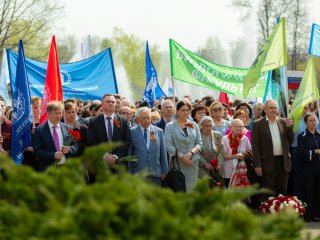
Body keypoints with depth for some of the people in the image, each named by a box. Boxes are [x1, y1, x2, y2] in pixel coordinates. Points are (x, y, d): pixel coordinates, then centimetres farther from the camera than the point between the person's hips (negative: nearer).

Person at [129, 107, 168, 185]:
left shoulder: (159, 131, 9)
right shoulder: (132, 132, 1)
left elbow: (163, 153, 12)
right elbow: (128, 154, 1)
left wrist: (164, 172, 11)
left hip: (155, 173, 2)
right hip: (138, 173, -2)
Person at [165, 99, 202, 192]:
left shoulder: (194, 125, 12)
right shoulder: (170, 126, 2)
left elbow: (199, 143, 8)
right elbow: (168, 145, -6)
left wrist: (191, 153, -11)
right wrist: (182, 156, -14)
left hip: (193, 162, 3)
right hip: (176, 163, -3)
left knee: (190, 188, -2)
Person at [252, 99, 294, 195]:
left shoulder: (283, 122, 10)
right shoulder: (258, 124, -2)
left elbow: (290, 141, 10)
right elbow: (255, 146, -5)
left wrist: (289, 127, -6)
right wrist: (257, 165, -11)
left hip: (283, 162, 4)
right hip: (268, 162, -4)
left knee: (282, 191, 8)